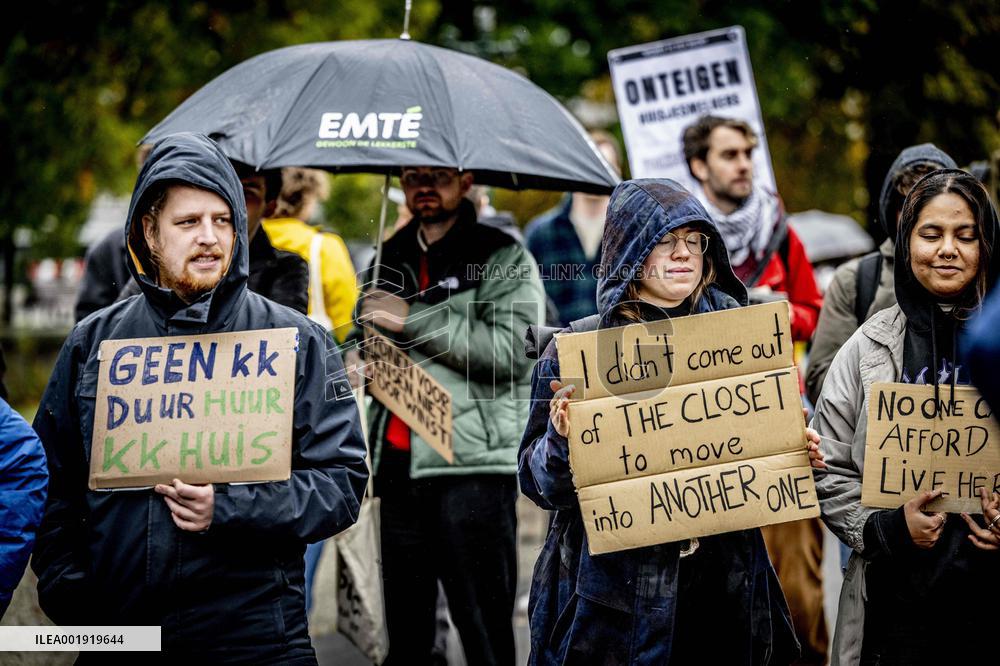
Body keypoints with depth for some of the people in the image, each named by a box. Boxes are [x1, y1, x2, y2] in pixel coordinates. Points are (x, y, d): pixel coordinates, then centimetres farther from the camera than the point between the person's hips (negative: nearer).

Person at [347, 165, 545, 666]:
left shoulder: (503, 258, 1)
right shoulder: (391, 258, 20)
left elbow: (512, 351, -14)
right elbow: (365, 333, 35)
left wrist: (413, 319, -11)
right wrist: (356, 357, 11)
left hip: (473, 461, -6)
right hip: (399, 463, 6)